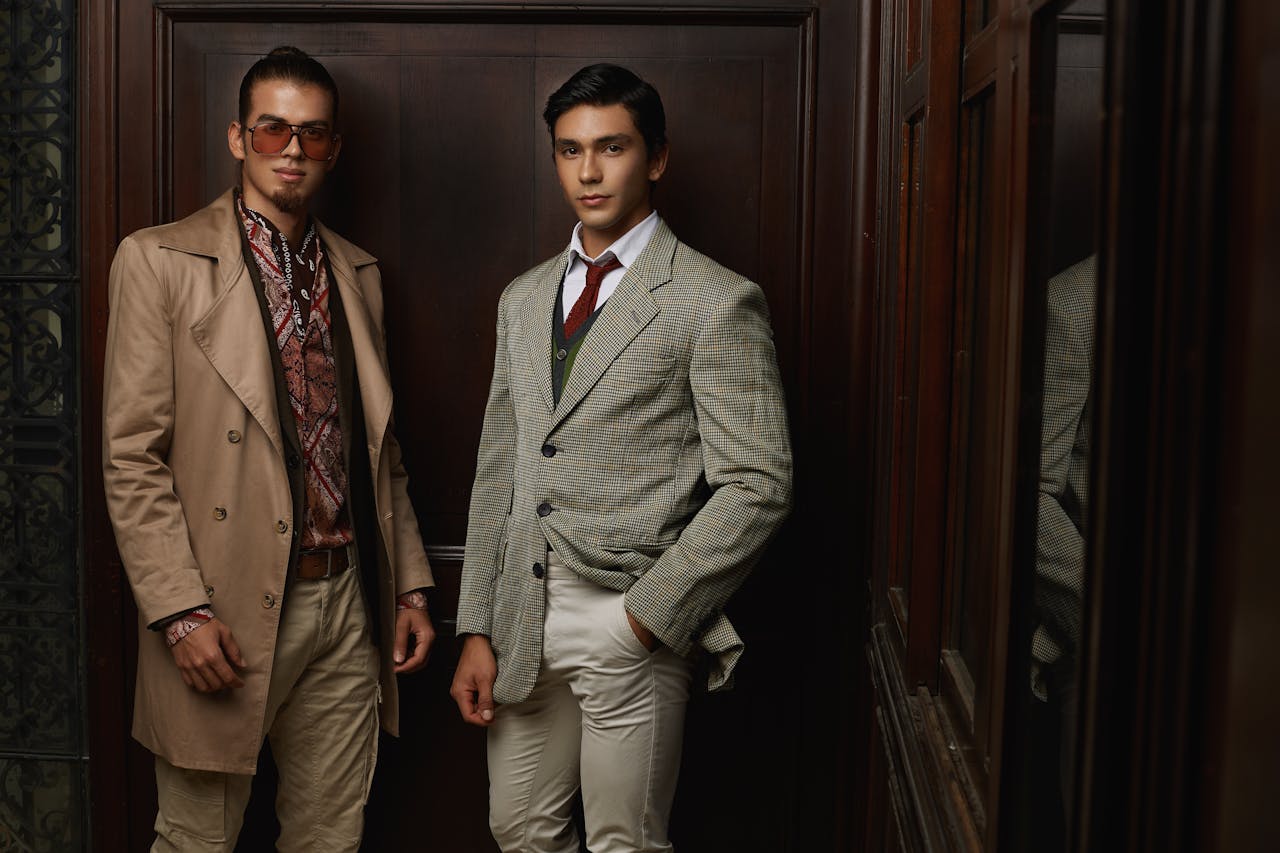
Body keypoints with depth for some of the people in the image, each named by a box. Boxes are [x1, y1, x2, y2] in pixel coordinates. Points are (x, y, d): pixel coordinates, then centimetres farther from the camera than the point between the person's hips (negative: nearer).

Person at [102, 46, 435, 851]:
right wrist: (182, 612, -14)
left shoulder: (358, 272, 13)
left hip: (349, 604, 5)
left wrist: (411, 584, 11)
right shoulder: (159, 261, -4)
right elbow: (131, 457, -8)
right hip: (226, 611, -4)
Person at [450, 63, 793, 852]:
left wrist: (652, 612, -14)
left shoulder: (716, 303, -7)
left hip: (633, 625, -5)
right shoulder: (523, 300, 12)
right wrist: (478, 628, 6)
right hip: (522, 618, 6)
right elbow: (498, 470, 12)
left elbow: (758, 484, -11)